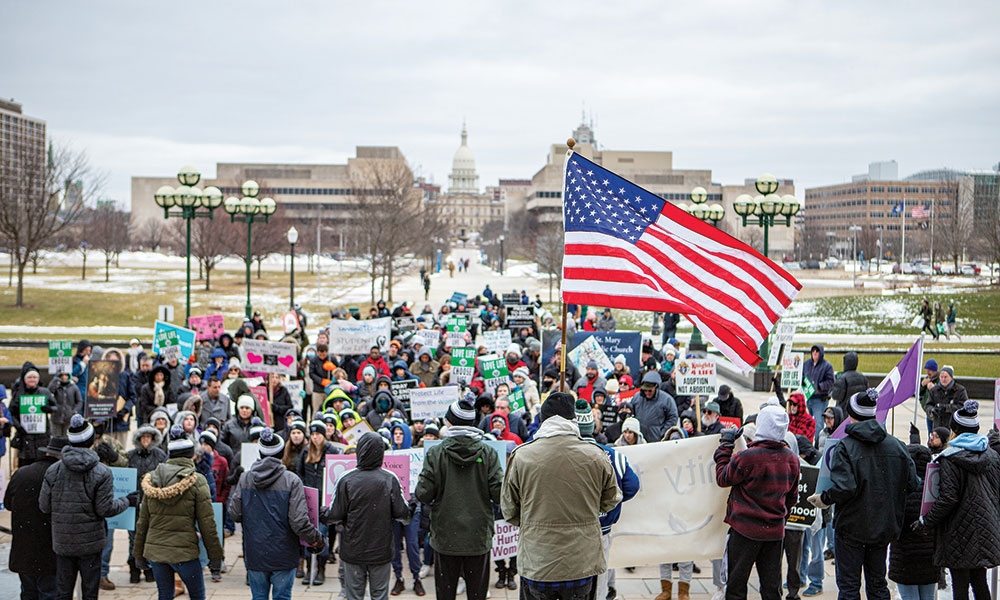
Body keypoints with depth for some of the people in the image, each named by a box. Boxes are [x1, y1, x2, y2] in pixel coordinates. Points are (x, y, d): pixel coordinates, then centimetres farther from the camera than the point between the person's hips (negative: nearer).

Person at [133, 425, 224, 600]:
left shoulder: (152, 479, 5)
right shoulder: (196, 481, -9)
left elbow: (142, 521, 9)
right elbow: (207, 523, -8)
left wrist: (138, 552, 17)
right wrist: (215, 554, 0)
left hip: (155, 550, 5)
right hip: (184, 551, -4)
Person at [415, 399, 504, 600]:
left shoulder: (435, 454, -8)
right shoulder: (487, 453, -5)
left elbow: (423, 494, -11)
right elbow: (499, 493, -9)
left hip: (445, 537, -1)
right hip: (479, 537, 1)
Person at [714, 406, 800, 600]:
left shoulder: (747, 458, -20)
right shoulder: (792, 460, 0)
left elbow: (722, 478, -3)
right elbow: (792, 497, 11)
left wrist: (725, 445, 5)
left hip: (746, 529, -5)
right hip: (776, 531, 5)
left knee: (736, 584, 4)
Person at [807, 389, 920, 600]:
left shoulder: (845, 447, -15)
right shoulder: (896, 445, 2)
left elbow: (844, 488, -25)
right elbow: (912, 484, 1)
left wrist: (824, 499, -8)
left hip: (851, 528, -5)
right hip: (884, 526, 5)